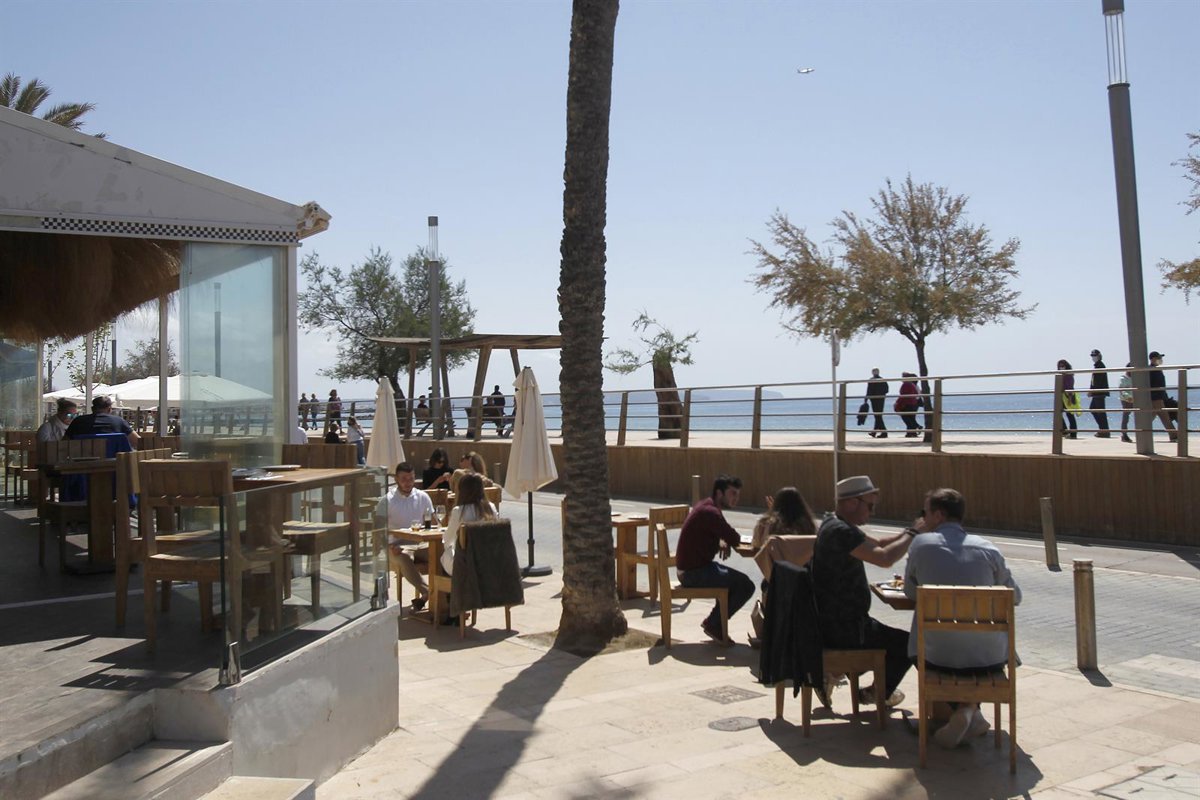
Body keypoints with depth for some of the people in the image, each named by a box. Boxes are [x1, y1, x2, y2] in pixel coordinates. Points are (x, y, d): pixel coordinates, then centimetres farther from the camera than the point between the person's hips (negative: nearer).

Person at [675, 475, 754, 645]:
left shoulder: (708, 506, 10)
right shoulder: (709, 512, -22)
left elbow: (726, 536, 20)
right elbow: (735, 540, -22)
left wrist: (723, 540, -3)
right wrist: (724, 541, 1)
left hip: (694, 566, 10)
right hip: (693, 572, -10)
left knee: (738, 580, 20)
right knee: (746, 586, -12)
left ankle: (714, 623, 20)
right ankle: (713, 624, 1)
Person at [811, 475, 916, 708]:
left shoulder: (834, 525, 10)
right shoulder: (841, 532, -24)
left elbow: (877, 544, 16)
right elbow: (884, 558, -33)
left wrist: (907, 533, 1)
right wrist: (912, 534, -17)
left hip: (832, 621, 10)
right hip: (843, 630, -10)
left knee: (889, 634, 32)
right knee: (909, 644, 0)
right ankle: (878, 693, 21)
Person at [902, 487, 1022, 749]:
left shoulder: (921, 544, -3)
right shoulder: (987, 548, 1)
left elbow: (910, 592, 9)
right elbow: (1014, 596, 12)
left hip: (940, 657, -2)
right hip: (989, 658, 2)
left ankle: (965, 708, 15)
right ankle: (971, 709, 27)